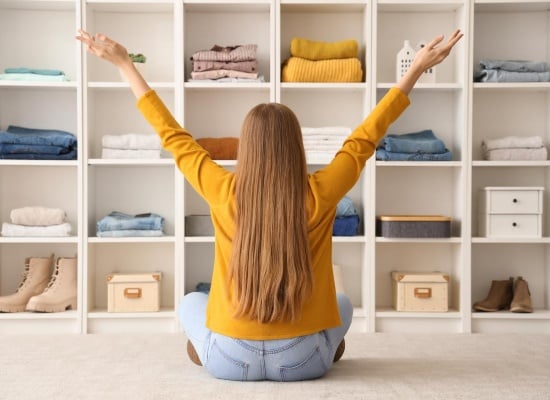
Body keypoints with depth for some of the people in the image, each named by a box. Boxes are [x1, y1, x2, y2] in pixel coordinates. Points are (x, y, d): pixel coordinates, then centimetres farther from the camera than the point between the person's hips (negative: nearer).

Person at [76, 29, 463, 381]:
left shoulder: (224, 193, -13)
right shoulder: (319, 194, -13)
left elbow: (173, 135, -2)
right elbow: (364, 138, -2)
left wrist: (125, 64, 8)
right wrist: (417, 69, 7)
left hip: (230, 360, 0)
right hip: (303, 361, 0)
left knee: (190, 302, 33)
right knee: (343, 303, 32)